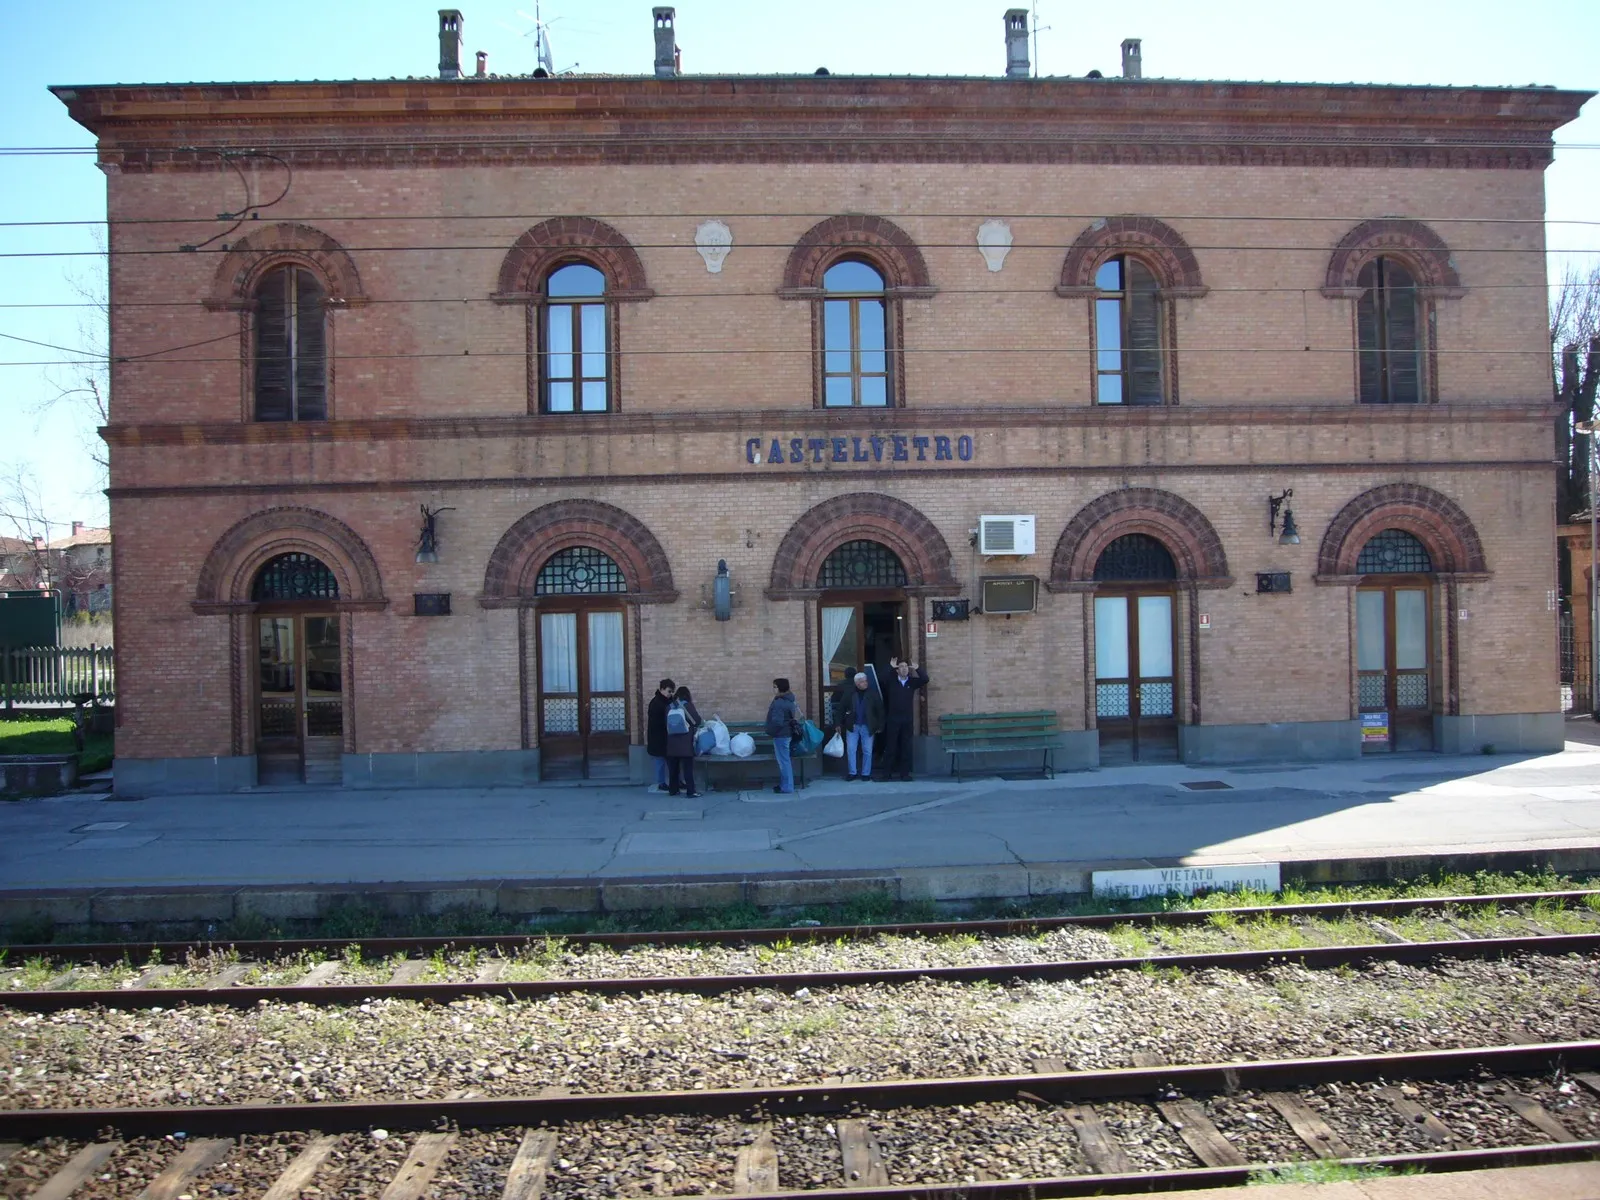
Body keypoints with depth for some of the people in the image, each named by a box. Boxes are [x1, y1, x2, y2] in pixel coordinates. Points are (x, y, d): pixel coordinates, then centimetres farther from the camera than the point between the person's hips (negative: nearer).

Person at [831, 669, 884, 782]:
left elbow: (880, 710, -3)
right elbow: (840, 708, 0)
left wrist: (880, 726, -5)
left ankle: (866, 773, 15)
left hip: (868, 727, -1)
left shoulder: (873, 693, -6)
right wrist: (838, 723, -4)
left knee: (867, 751, 4)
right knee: (850, 750, 0)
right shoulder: (848, 693, -3)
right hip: (852, 726, 1)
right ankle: (852, 773, 10)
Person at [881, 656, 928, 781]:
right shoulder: (891, 681, 2)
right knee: (890, 746, 1)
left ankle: (905, 773, 10)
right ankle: (887, 773, 5)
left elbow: (925, 680, -3)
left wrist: (917, 669, -13)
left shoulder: (912, 681, 7)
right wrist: (890, 667, -18)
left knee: (906, 747, 4)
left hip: (907, 719, 2)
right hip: (893, 719, -2)